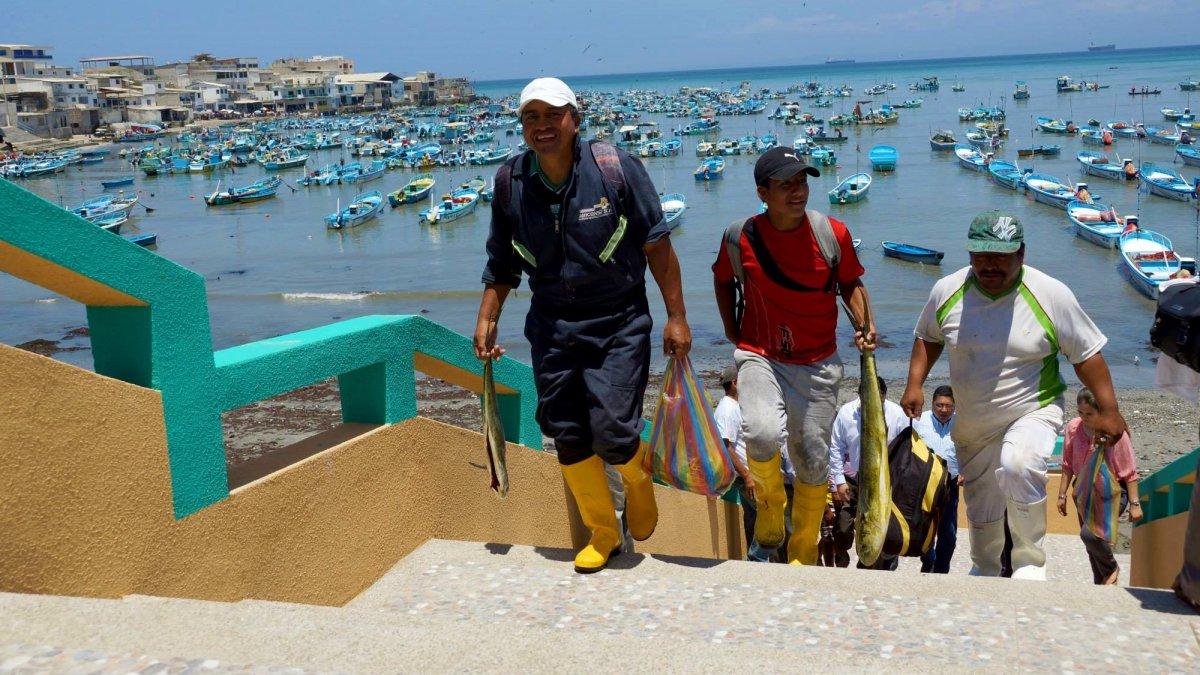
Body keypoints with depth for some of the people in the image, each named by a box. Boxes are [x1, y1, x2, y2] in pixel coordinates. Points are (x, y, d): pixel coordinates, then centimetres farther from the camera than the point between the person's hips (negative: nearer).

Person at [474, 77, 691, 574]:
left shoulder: (616, 168, -11)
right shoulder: (510, 183, -1)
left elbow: (657, 245, -5)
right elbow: (503, 264, 12)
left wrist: (676, 317, -5)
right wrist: (486, 319, 4)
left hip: (619, 324, -3)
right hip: (551, 327, 4)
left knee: (613, 434, -12)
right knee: (567, 436, 5)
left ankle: (639, 478, 26)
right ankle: (602, 533, 27)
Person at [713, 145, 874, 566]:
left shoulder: (833, 233, -7)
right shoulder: (741, 239, -8)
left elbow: (850, 282, 8)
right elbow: (723, 280, 12)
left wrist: (863, 324, -8)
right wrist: (732, 330, 8)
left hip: (817, 364, 2)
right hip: (760, 357, -1)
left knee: (813, 462, 7)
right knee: (763, 434, -29)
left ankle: (803, 558, 31)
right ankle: (770, 503, 7)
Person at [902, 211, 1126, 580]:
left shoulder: (1051, 294, -13)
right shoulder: (947, 291, -7)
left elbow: (1087, 353, -6)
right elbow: (928, 338, 10)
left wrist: (1108, 410, -8)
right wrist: (915, 383, -3)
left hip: (1033, 411, -3)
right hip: (972, 424, 4)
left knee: (1018, 466, -34)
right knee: (981, 506, 17)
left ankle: (1030, 560, -12)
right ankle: (984, 570, 45)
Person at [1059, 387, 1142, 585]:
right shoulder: (1073, 428, -4)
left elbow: (1129, 472, -10)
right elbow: (1068, 466, 7)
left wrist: (1134, 503, -9)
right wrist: (1062, 495, 8)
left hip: (1110, 494, -5)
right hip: (1084, 493, 5)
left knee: (1090, 534, -21)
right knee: (1091, 545, 13)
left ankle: (1111, 568, 8)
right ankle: (1101, 583, 30)